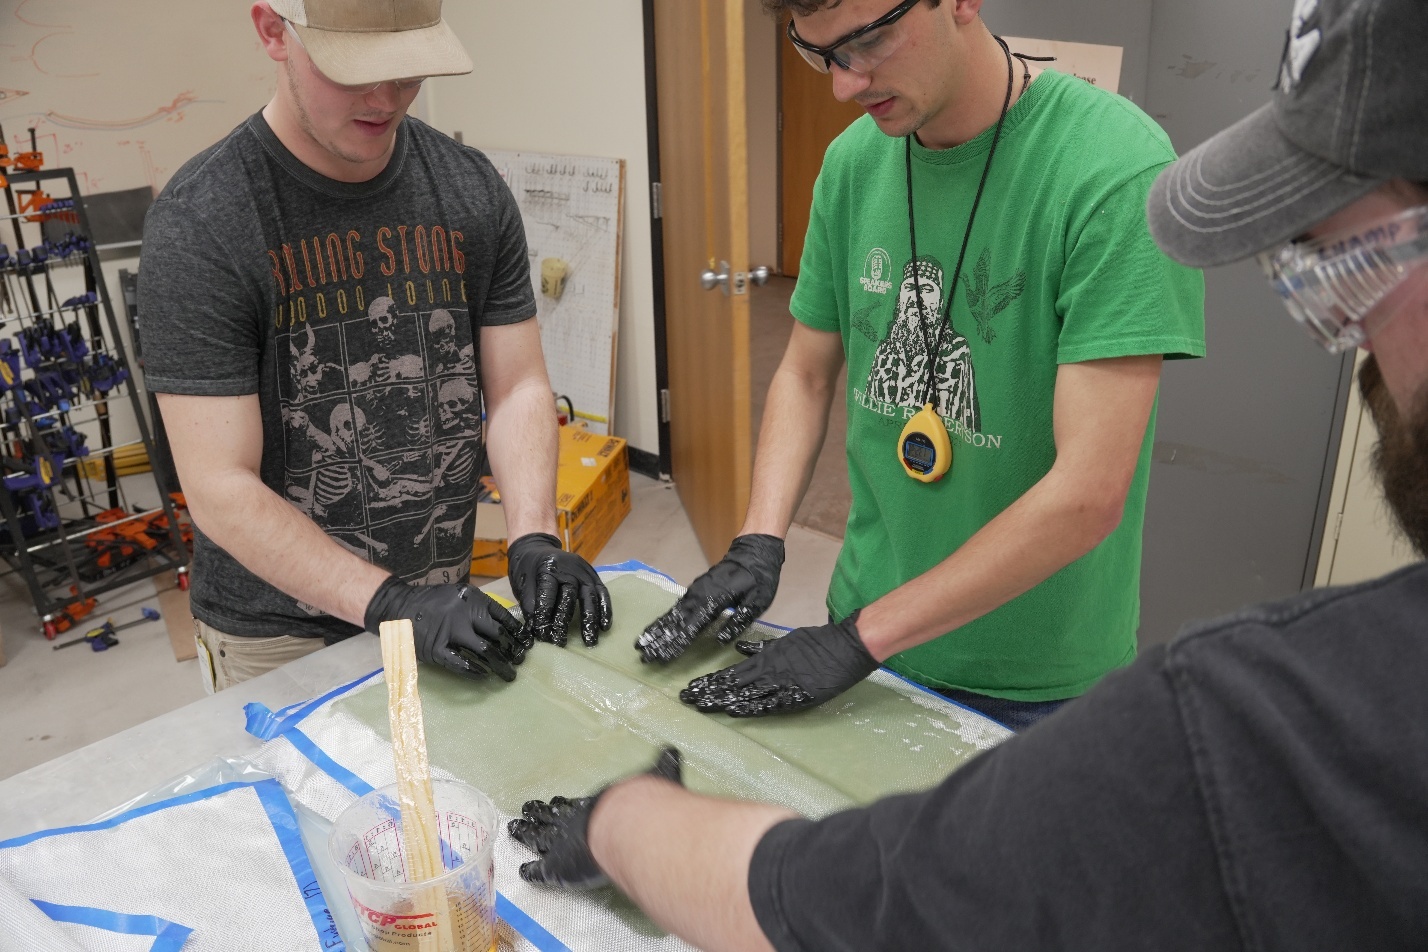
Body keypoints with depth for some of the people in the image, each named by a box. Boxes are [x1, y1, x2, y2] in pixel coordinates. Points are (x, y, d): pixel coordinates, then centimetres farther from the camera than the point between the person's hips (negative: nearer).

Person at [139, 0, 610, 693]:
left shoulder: (473, 190, -4)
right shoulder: (197, 225, -18)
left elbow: (517, 387, -1)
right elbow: (221, 489, -19)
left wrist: (533, 538, -16)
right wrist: (392, 605, -26)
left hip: (445, 591, 4)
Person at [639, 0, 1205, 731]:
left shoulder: (1118, 170, -22)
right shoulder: (852, 163, -3)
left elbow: (1088, 496, -25)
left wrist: (864, 637, -21)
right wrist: (757, 545, -7)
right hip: (865, 625, 5)